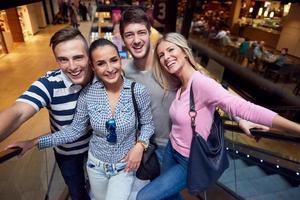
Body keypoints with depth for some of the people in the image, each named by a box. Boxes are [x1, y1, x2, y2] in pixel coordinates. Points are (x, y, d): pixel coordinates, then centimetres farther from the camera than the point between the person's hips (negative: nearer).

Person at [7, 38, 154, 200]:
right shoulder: (88, 93, -16)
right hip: (96, 163, 3)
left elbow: (147, 124, -5)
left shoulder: (138, 91, -20)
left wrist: (140, 144, -22)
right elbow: (75, 130, -6)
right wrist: (36, 142, -10)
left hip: (125, 165, -2)